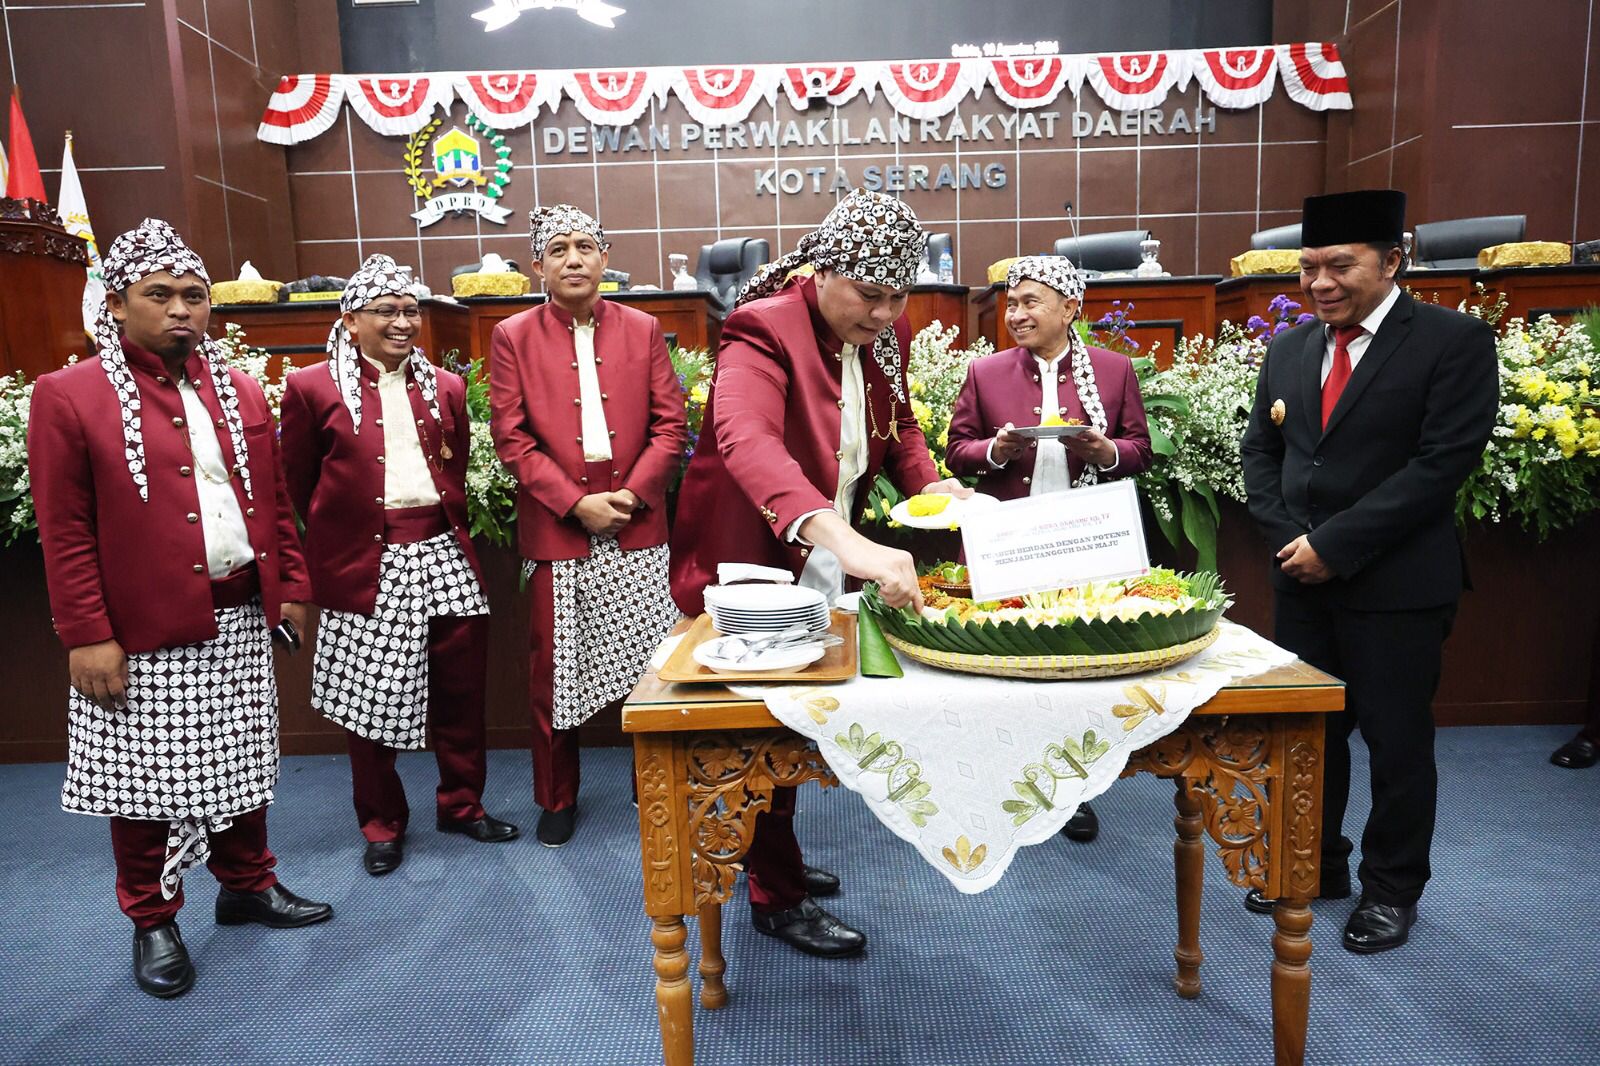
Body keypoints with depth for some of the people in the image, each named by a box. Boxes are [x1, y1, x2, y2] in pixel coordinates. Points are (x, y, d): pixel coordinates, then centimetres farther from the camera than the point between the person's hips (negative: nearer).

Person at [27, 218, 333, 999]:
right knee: (144, 776, 9)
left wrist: (291, 588, 10)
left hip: (240, 620, 4)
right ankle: (152, 920, 27)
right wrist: (85, 635, -12)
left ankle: (247, 884, 35)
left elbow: (273, 503, 12)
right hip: (141, 632, -4)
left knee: (239, 764, 16)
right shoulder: (68, 396, -6)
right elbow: (64, 532, -8)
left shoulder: (241, 393, 9)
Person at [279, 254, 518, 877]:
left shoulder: (445, 387, 11)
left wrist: (446, 524, 11)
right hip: (367, 567, -3)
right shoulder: (313, 389, -1)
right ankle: (382, 826, 24)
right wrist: (339, 533, 10)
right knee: (370, 700, 6)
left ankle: (462, 805, 29)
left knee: (460, 690, 10)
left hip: (444, 558, 4)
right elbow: (296, 484, 6)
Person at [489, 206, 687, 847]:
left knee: (651, 663, 5)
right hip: (554, 530, -1)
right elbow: (511, 439, -2)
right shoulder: (513, 338, 3)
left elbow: (671, 423, 3)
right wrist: (576, 502, -11)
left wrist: (635, 492, -10)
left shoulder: (642, 330, 8)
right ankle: (557, 799, 27)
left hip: (636, 527, 1)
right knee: (554, 670, 8)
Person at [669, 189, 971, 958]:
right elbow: (746, 439, -44)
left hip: (828, 554, 8)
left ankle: (773, 859, 43)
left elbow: (898, 426, 14)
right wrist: (844, 539, -59)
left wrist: (929, 484, -9)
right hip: (753, 562, -7)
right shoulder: (764, 328, -25)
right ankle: (777, 899, 25)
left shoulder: (885, 337, -1)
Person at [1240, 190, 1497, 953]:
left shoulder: (1454, 341, -8)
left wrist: (1334, 544, -18)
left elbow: (1442, 463, -16)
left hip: (1396, 583, -5)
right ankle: (1316, 865, 32)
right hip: (1302, 576, 5)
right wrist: (1287, 539, -5)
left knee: (1397, 740, 8)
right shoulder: (1290, 348, 9)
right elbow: (1261, 450, 11)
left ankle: (1392, 889, 27)